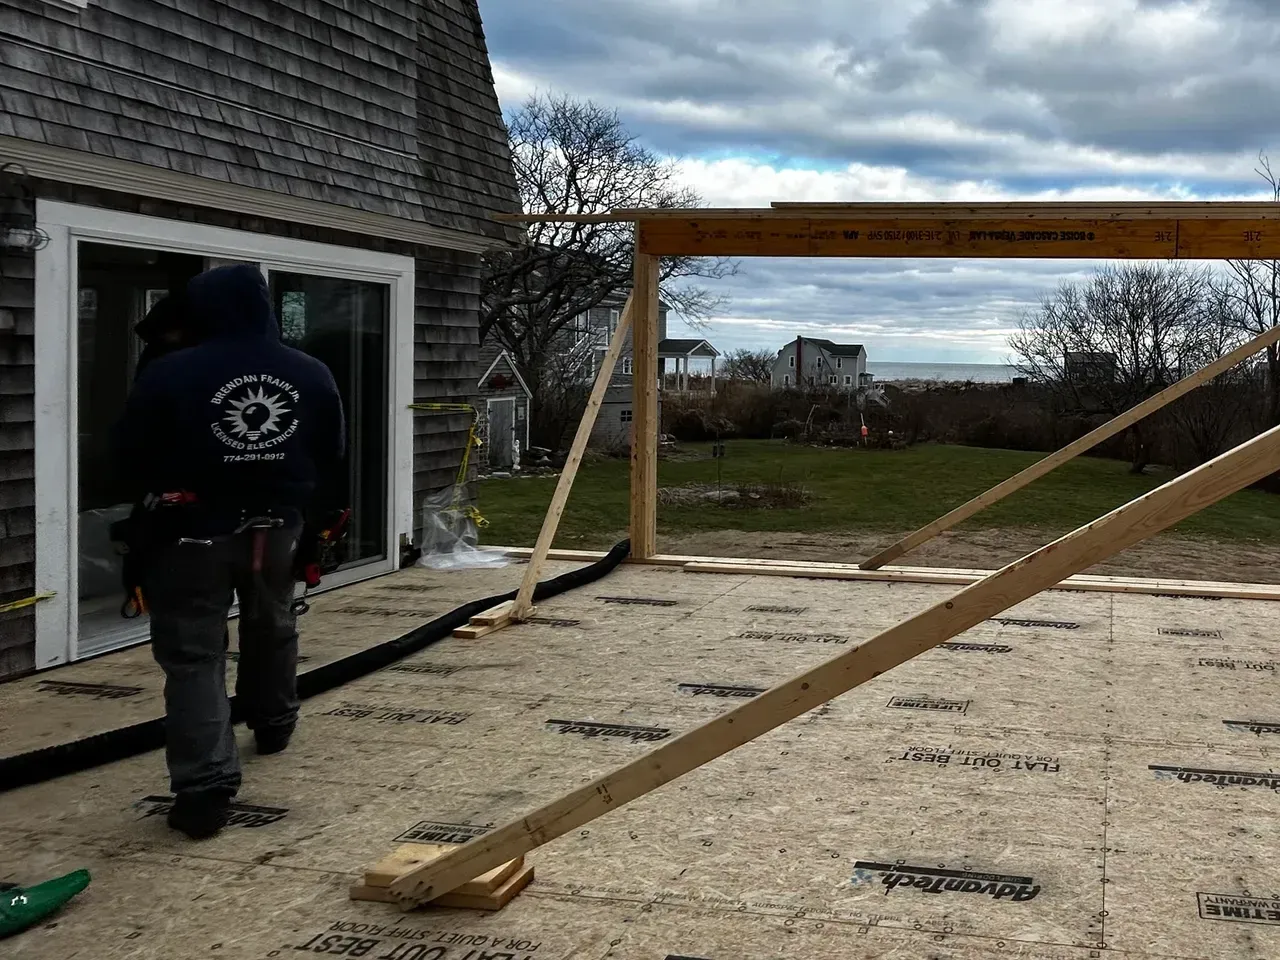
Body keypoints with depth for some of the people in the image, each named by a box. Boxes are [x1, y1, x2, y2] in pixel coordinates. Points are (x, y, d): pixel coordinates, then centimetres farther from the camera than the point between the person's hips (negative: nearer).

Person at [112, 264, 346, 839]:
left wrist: (157, 500, 15)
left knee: (194, 655, -2)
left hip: (195, 531, -4)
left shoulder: (169, 375, -15)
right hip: (278, 527, 5)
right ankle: (274, 726, 48)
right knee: (272, 628, 28)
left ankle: (205, 790, -10)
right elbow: (333, 457, 8)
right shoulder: (312, 375, -1)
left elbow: (131, 457, -4)